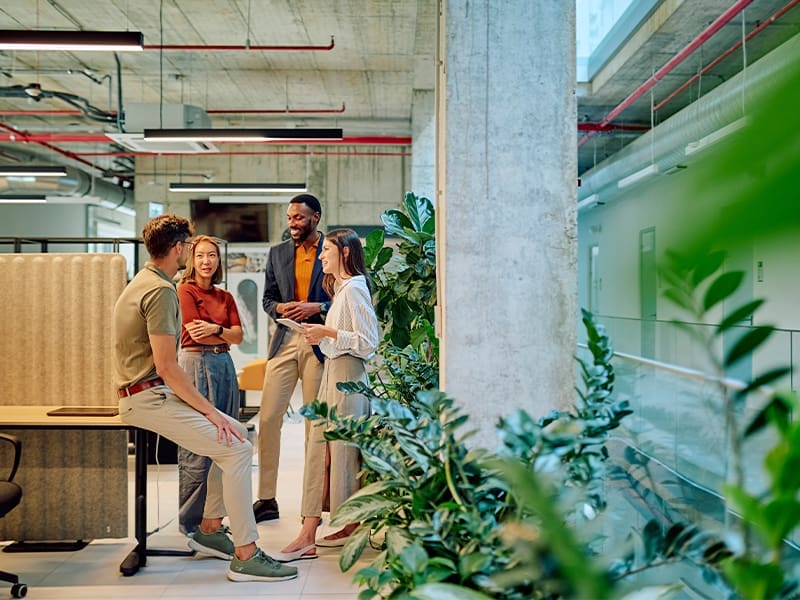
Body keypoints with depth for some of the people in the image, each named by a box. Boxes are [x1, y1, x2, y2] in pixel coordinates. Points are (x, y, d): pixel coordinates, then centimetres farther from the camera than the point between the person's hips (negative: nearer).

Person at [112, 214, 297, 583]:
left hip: (151, 392, 10)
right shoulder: (161, 290, -17)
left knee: (234, 433, 11)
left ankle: (210, 529, 18)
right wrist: (211, 412, -19)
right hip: (148, 397, -10)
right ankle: (245, 555, -11)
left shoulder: (144, 281, 15)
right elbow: (166, 366, -23)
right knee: (237, 448, -16)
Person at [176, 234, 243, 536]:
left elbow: (238, 335, 8)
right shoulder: (185, 290, -1)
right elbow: (197, 334, -8)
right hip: (196, 363, -6)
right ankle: (190, 520, 6)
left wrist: (215, 329, -9)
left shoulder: (225, 296, 17)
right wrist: (226, 335, 4)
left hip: (224, 364, 6)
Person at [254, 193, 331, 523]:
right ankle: (266, 499, 11)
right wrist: (279, 307, -7)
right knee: (267, 418, 0)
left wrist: (317, 307, -15)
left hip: (319, 343, -4)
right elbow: (267, 298, 15)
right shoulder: (277, 253, 14)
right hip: (284, 341, 4)